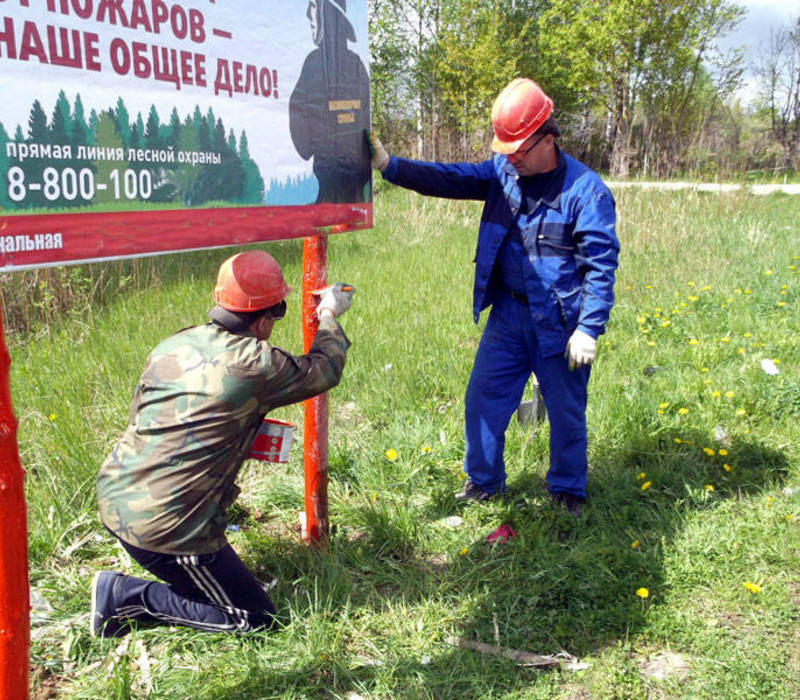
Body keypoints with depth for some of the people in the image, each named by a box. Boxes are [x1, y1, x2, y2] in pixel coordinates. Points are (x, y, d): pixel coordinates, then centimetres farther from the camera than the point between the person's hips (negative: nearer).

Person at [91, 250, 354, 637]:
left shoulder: (172, 344, 4)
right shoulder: (256, 365, -16)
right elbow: (324, 370, 2)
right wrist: (329, 316, 20)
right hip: (165, 529, -8)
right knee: (256, 617, 6)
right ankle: (126, 596, 1)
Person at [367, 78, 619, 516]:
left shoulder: (585, 189, -12)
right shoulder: (502, 172, 4)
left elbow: (601, 263, -13)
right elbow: (450, 179, -4)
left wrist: (588, 329, -17)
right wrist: (390, 166, -17)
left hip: (559, 324, -4)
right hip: (507, 316, 5)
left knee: (566, 410, 10)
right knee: (483, 398, 8)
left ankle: (567, 491, 31)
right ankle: (482, 481, 28)